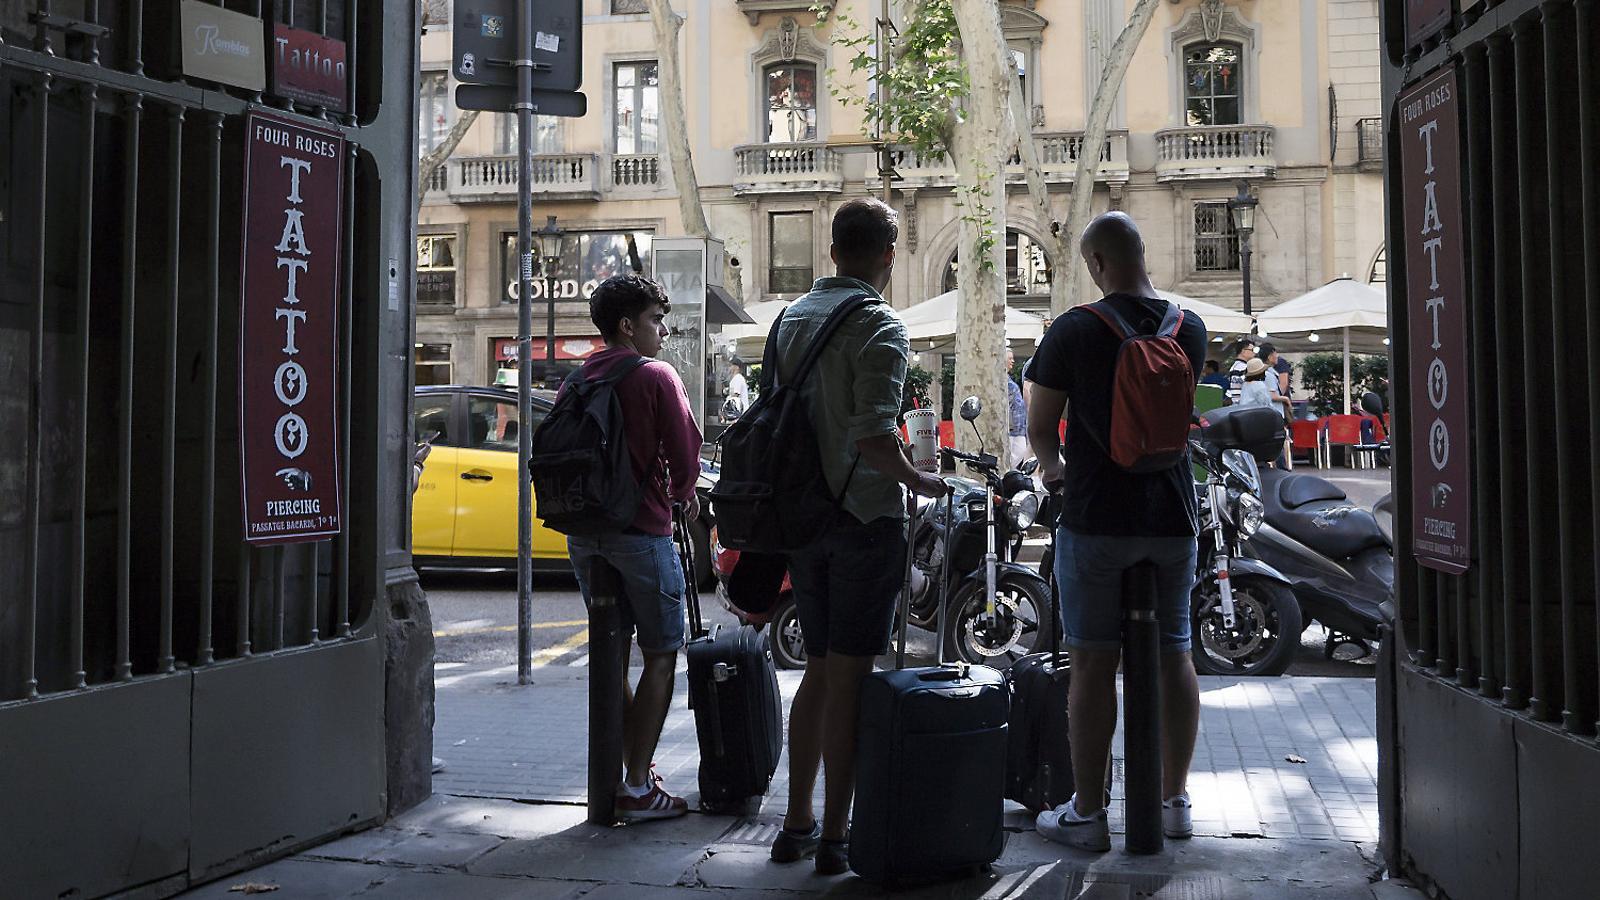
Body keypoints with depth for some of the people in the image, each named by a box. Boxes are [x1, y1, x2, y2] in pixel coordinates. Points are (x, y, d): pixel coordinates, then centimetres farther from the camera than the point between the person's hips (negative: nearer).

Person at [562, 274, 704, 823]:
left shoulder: (576, 381, 8)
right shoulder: (656, 378, -8)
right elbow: (684, 457, -10)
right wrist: (683, 495, 10)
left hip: (584, 533, 6)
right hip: (642, 531, -6)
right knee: (660, 656, 2)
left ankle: (628, 769, 22)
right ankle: (638, 788, 1)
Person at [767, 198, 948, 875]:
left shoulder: (791, 318, 10)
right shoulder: (878, 328, -13)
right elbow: (873, 437, -22)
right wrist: (918, 481, -6)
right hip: (865, 515, -7)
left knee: (817, 671, 16)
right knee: (847, 677, -1)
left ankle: (797, 823, 22)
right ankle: (835, 836, 6)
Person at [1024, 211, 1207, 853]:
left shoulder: (1074, 330, -9)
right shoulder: (1190, 329, 4)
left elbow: (1039, 426, -3)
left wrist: (1052, 466, 16)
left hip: (1096, 517, -4)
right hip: (1172, 517, 5)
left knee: (1093, 664, 1)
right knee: (1173, 656, 13)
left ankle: (1087, 813, 7)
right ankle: (1174, 801, 23)